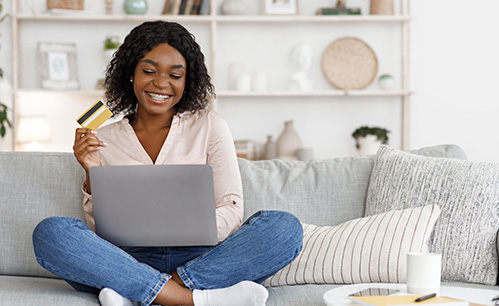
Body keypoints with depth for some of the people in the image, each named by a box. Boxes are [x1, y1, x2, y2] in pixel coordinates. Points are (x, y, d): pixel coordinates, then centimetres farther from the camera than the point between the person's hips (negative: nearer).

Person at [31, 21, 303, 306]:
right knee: (49, 232, -26)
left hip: (203, 258, 0)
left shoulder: (209, 126, 10)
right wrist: (93, 176, -9)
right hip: (131, 259, 0)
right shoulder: (103, 140, 12)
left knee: (285, 227, -26)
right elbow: (99, 230, 8)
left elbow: (231, 210, 2)